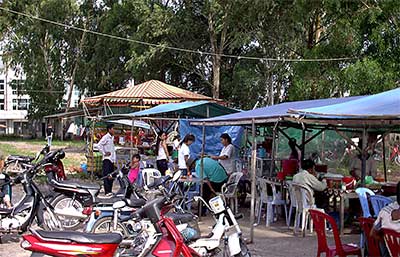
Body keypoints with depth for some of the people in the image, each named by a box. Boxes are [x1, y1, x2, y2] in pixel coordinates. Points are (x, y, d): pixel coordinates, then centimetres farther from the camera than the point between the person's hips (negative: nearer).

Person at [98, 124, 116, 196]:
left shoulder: (112, 137, 16)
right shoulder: (106, 137, -10)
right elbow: (99, 145, -19)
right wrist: (104, 153, -14)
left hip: (112, 159, 8)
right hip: (107, 158, -8)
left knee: (111, 176, 10)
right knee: (106, 175, -10)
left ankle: (110, 190, 16)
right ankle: (107, 191, -13)